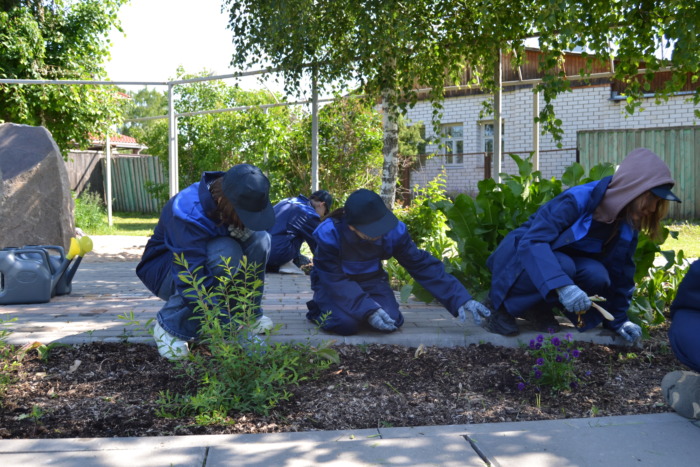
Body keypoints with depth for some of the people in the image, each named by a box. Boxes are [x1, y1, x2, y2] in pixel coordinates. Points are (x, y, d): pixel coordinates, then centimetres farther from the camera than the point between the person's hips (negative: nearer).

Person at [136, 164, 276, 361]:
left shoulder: (238, 200, -18)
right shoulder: (188, 214, -38)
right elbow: (194, 282, -41)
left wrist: (245, 231, -24)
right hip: (165, 271, -6)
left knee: (260, 239, -18)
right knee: (225, 252, -36)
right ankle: (172, 326, -20)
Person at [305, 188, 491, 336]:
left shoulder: (393, 231, -21)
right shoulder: (329, 234, -31)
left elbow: (422, 265, -17)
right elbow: (335, 281, -28)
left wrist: (460, 298, -24)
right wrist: (368, 310, -41)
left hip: (370, 280, 3)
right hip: (333, 283, -2)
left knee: (391, 320, -24)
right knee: (347, 323, -31)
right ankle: (318, 309, 3)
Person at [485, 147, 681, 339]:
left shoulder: (628, 224, -7)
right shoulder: (579, 199, -29)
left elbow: (620, 271, 6)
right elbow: (533, 241, -38)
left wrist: (618, 318, 6)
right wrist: (562, 285, -50)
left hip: (564, 259, 6)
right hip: (525, 255, -6)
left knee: (597, 275, -26)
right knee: (562, 265, -38)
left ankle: (537, 308, -3)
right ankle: (505, 306, -15)